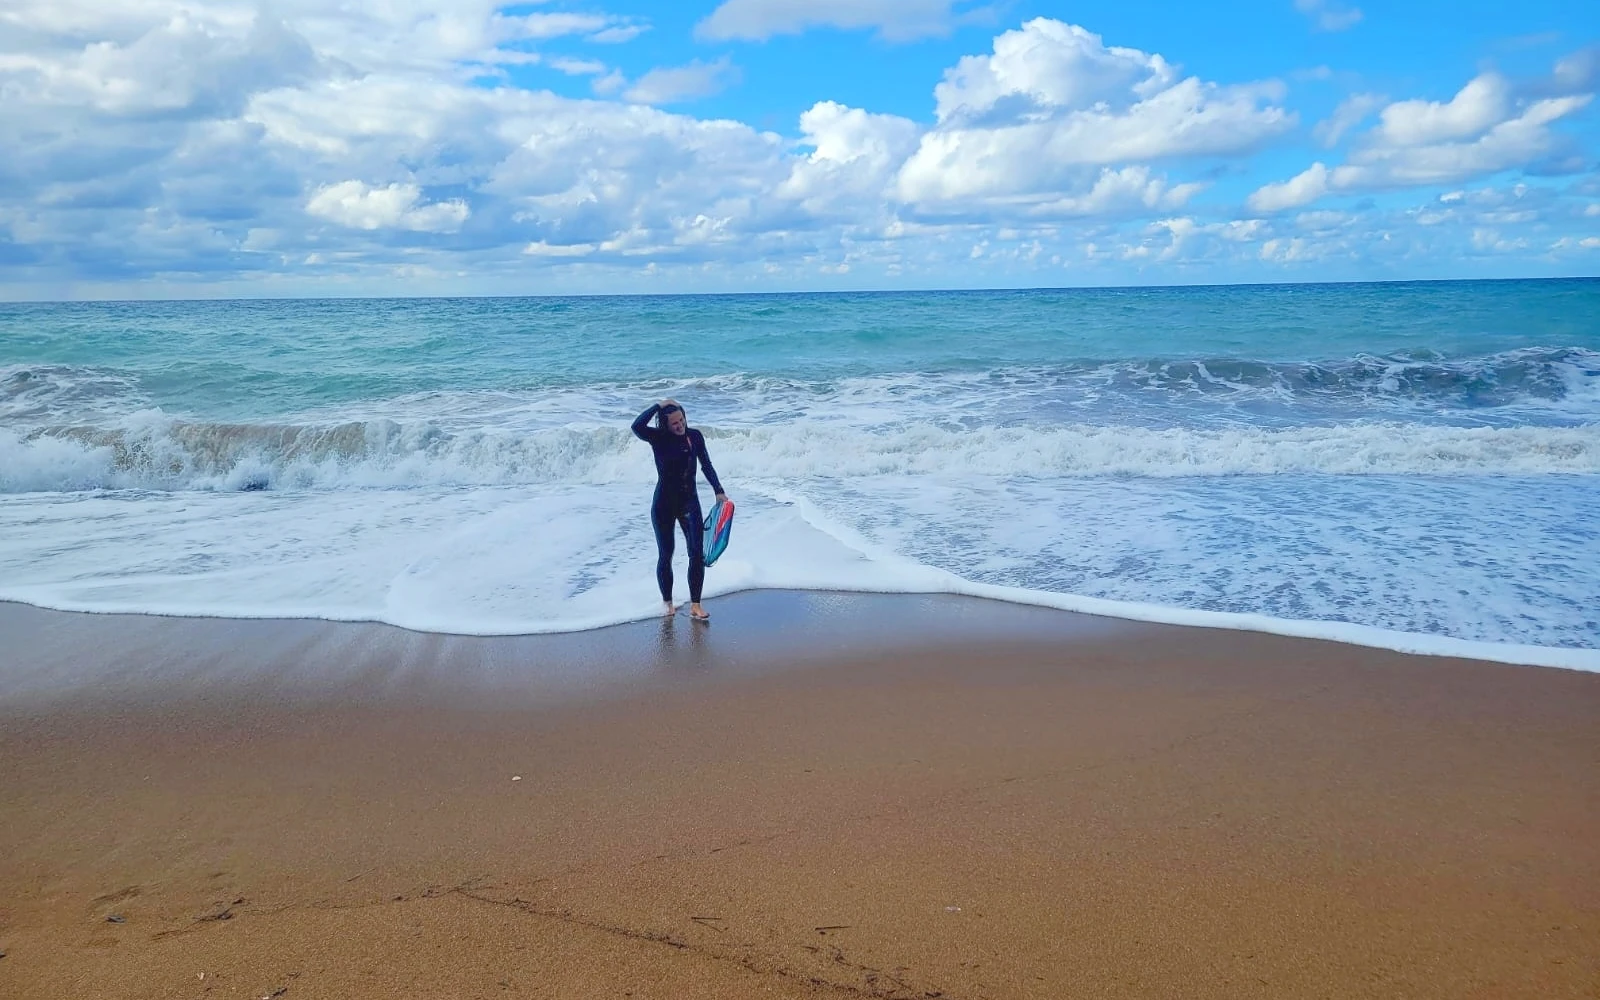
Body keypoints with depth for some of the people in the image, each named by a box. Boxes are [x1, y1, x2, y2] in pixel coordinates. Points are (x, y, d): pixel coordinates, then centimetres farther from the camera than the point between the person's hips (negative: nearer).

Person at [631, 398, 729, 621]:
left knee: (697, 553, -4)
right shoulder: (659, 438, -11)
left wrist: (718, 491, -4)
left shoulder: (695, 436, -2)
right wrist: (659, 405, -22)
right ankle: (667, 602, 24)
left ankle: (695, 605, 3)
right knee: (665, 555, 8)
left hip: (689, 502, 2)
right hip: (664, 504, -2)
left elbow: (706, 465, 3)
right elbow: (637, 426, -30)